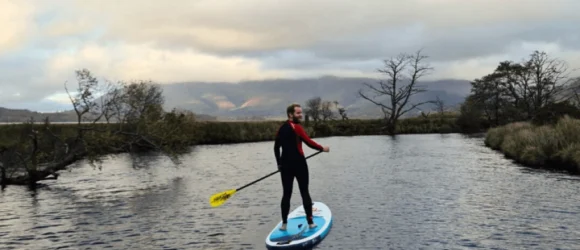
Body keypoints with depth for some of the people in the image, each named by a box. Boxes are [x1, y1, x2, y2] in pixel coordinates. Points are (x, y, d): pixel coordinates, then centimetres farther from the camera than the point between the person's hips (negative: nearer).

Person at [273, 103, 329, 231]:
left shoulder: (281, 129, 10)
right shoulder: (296, 127, -12)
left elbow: (276, 147, 16)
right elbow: (309, 142, -15)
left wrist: (279, 163, 24)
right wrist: (322, 148, 0)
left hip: (285, 165, 6)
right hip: (299, 164, -6)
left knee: (286, 194, 9)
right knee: (304, 192, 4)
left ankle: (284, 224, 10)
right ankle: (310, 222, 8)